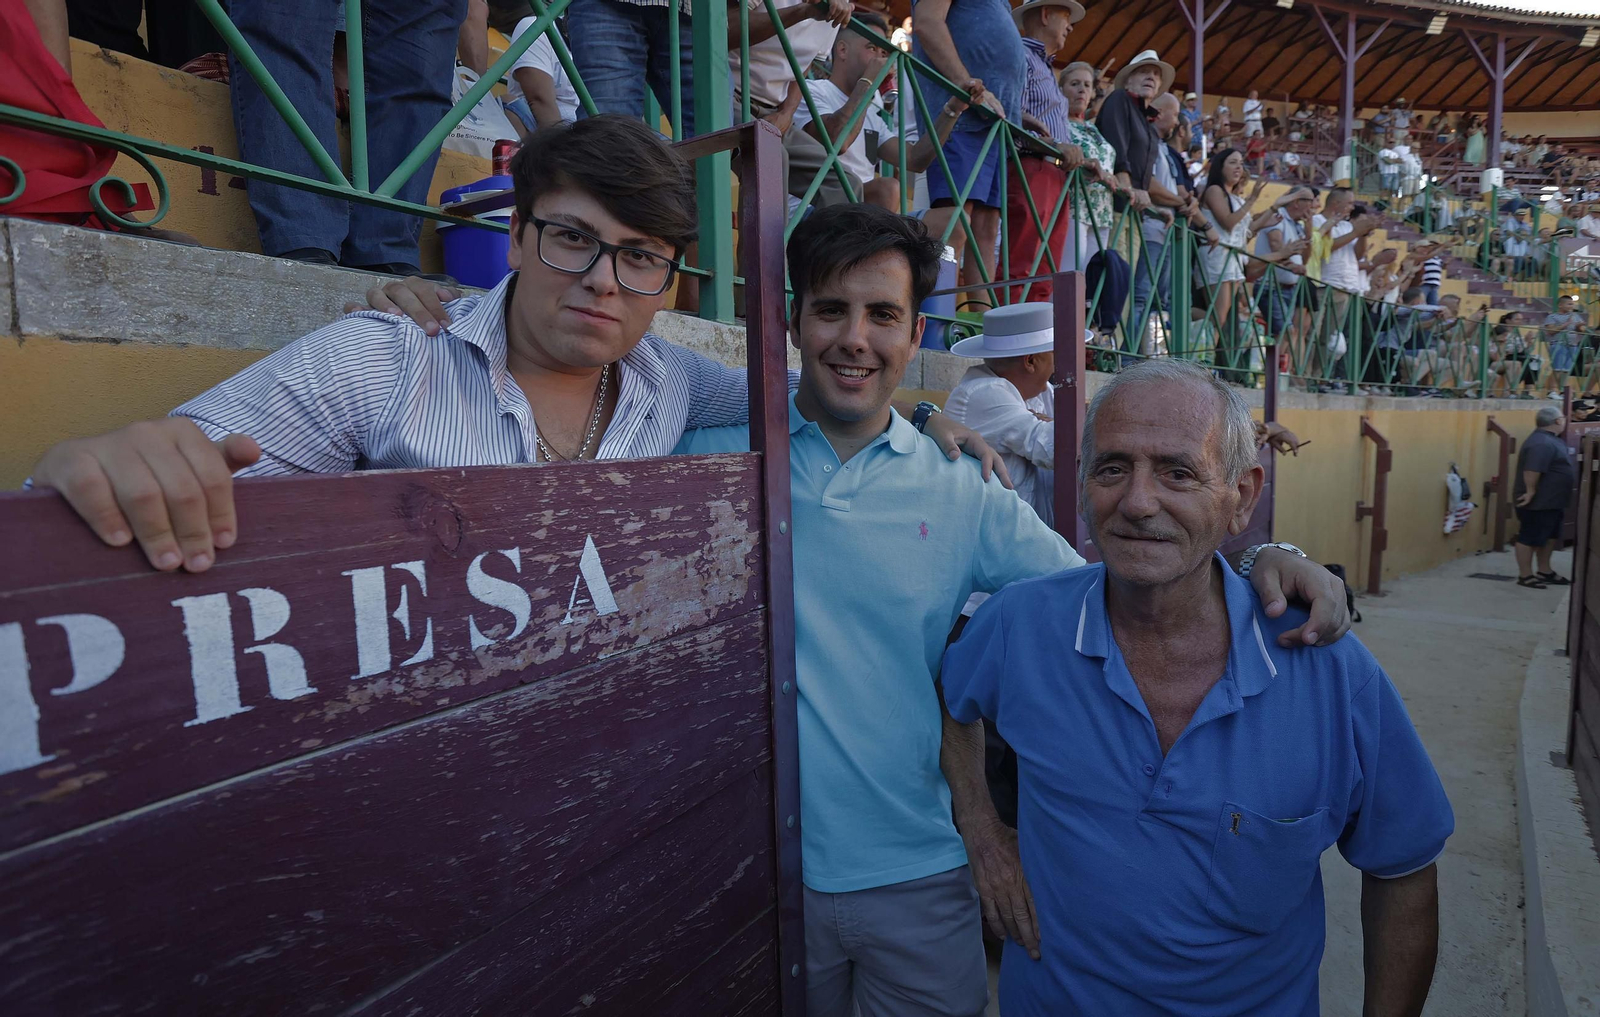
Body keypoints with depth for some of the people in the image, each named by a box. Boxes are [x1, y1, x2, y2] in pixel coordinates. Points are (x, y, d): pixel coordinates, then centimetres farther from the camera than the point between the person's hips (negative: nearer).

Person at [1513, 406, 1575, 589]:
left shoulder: (1549, 439, 13)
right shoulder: (1542, 443, -23)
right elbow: (1532, 471, -32)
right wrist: (1531, 492, -27)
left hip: (1550, 501, 11)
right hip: (1538, 503, -11)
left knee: (1549, 537, 18)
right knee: (1530, 538, -2)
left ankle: (1545, 572, 27)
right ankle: (1525, 576, 5)